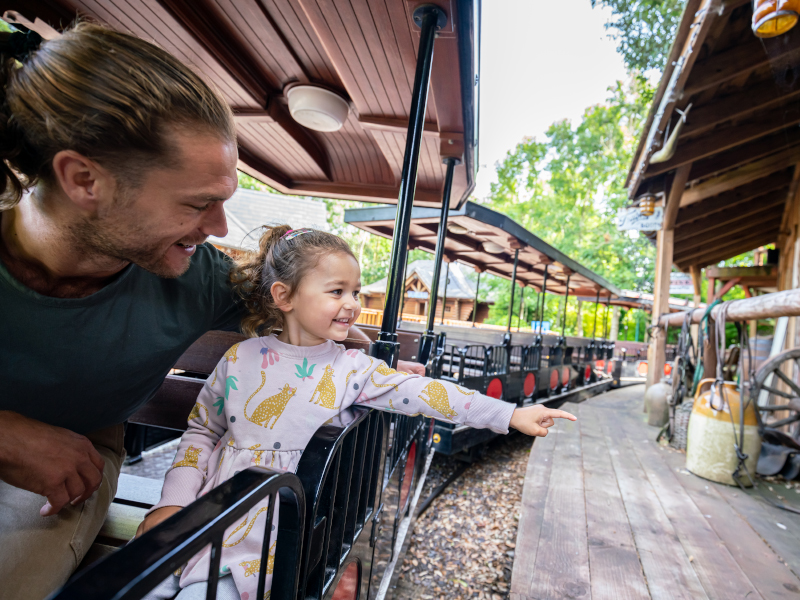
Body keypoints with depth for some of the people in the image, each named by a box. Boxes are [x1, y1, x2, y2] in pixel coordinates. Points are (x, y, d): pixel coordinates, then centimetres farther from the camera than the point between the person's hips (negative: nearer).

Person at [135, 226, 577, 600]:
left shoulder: (352, 369, -8)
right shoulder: (241, 357, -4)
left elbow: (423, 393, -13)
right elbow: (201, 430, 7)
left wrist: (511, 414, -16)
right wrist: (174, 501, -5)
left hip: (262, 531, -2)